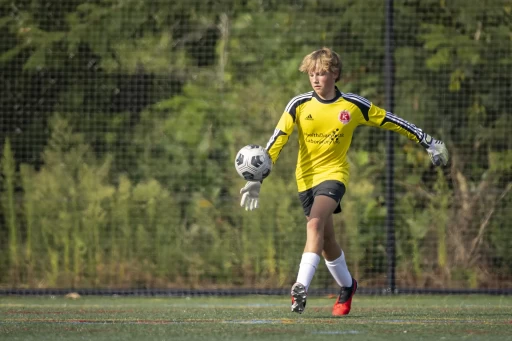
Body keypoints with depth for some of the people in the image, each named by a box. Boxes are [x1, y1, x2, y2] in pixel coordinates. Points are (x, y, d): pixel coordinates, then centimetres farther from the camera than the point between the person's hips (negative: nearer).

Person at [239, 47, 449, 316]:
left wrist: (428, 142, 10)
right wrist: (257, 178, -20)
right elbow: (277, 141, -10)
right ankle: (346, 286, 35)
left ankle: (301, 287, -35)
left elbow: (391, 122, 5)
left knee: (314, 224, -27)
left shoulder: (354, 106, -6)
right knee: (326, 239, 10)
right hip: (306, 177, 3)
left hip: (334, 174, -3)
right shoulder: (299, 105, -5)